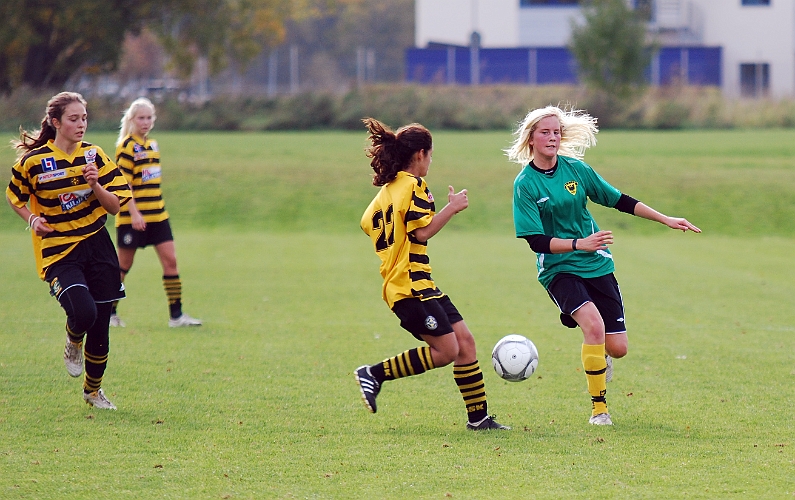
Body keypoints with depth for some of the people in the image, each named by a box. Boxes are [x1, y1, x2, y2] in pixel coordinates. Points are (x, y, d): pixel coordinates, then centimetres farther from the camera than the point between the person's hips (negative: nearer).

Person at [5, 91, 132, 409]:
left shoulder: (94, 156, 3)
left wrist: (95, 185, -15)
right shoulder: (32, 161, -6)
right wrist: (33, 219, -6)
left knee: (100, 325, 5)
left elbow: (114, 206, 3)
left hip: (97, 246, 4)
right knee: (83, 312, -26)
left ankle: (93, 389, 28)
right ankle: (73, 342, 11)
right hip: (57, 252, -3)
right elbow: (15, 197, 11)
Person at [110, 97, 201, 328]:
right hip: (132, 217, -7)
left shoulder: (152, 145, 13)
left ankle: (176, 315, -1)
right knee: (124, 265, 3)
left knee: (170, 259, -2)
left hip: (156, 214, 7)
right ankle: (109, 313, 16)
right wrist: (134, 214, -22)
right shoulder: (127, 147, -11)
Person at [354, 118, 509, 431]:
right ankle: (374, 375, -6)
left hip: (421, 285, 10)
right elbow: (422, 230, -17)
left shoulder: (388, 188, 17)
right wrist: (452, 207, -9)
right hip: (410, 285, -10)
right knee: (445, 350, -13)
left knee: (464, 340, 4)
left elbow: (367, 222, 20)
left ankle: (478, 417, 4)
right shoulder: (412, 184, -10)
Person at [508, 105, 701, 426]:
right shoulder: (525, 184, -9)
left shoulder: (575, 168, 1)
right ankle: (598, 408, -14)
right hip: (558, 270, -4)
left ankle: (599, 359, 38)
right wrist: (580, 244, -29)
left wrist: (665, 220, 7)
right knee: (593, 324, -29)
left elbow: (620, 201, 10)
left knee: (616, 347, -2)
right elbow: (537, 241, -15)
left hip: (597, 266, 4)